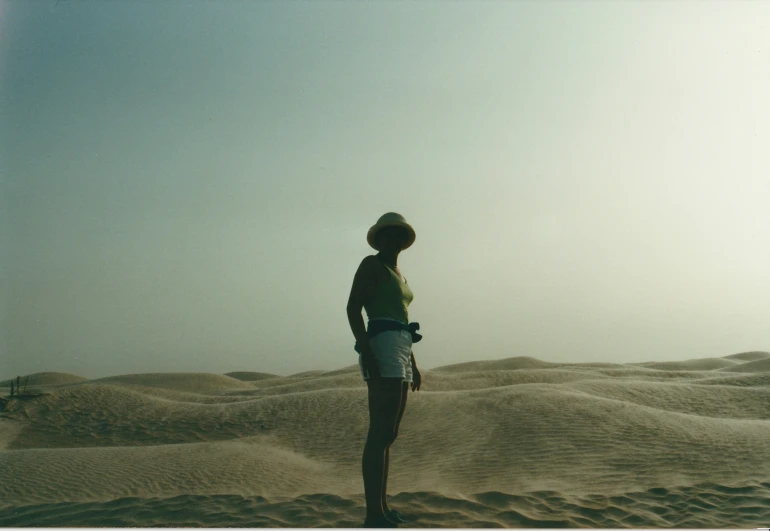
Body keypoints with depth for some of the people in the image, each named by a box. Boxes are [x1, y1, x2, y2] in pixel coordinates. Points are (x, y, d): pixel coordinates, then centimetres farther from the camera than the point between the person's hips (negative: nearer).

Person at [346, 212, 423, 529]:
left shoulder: (397, 274, 24)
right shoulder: (371, 264, -3)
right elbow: (352, 308, -14)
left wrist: (412, 364, 24)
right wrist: (366, 353, -24)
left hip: (400, 353, 10)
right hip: (381, 351, -10)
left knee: (387, 434, 11)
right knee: (381, 434, -13)